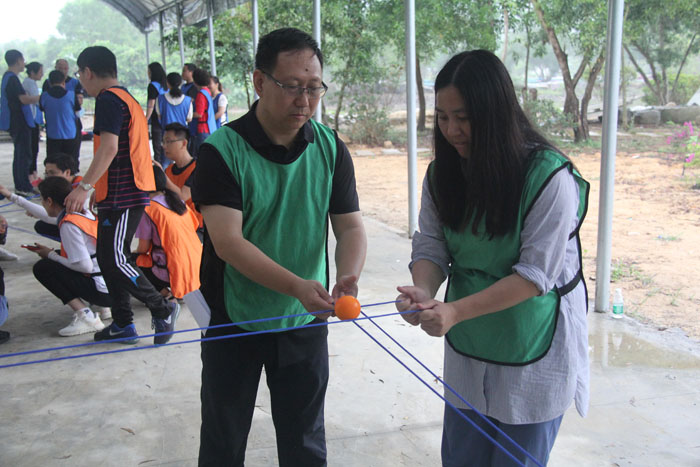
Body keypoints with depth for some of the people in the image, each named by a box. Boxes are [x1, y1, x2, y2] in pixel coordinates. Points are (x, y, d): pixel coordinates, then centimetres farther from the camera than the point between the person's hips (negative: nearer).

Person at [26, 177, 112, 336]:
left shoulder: (69, 224, -14)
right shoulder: (85, 212, 11)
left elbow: (85, 266, -18)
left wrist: (51, 255, -3)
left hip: (103, 291, -9)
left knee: (42, 267, -5)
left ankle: (85, 315, -13)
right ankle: (104, 307, 14)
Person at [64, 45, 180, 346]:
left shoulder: (108, 99, -11)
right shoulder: (127, 99, 20)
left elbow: (109, 147, -24)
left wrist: (85, 186, -28)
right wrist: (96, 189, 29)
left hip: (122, 196, -10)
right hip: (128, 193, 10)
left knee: (114, 260, -8)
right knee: (109, 259, 13)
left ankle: (162, 309, 1)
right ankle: (123, 324, 18)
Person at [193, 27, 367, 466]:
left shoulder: (331, 149, -3)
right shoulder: (222, 150, -15)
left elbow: (351, 225, -4)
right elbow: (227, 241, -23)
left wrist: (349, 274, -25)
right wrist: (296, 286, -35)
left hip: (306, 322, 3)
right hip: (233, 321, -2)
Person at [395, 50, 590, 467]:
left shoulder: (550, 177, -21)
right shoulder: (443, 173, -3)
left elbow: (535, 273, -22)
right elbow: (430, 245, -4)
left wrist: (455, 311, -30)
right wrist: (423, 291, -26)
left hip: (534, 347, -5)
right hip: (468, 344, 5)